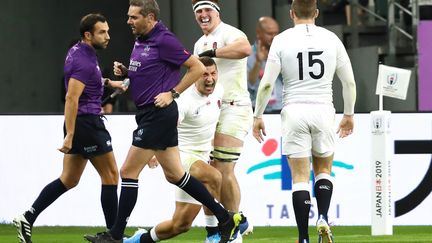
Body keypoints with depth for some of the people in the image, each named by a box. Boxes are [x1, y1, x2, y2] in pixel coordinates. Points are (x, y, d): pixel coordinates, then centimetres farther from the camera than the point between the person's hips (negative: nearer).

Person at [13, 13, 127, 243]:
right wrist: (69, 136, -28)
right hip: (87, 123, -10)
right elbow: (71, 98, -26)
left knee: (69, 180, 14)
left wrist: (108, 82, 31)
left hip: (78, 124, 10)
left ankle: (27, 218, 9)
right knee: (110, 175, 0)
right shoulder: (84, 61, -19)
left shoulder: (78, 51, 10)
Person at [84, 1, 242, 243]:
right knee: (174, 174, 12)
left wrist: (172, 93, -15)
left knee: (128, 172, -5)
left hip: (158, 113, -10)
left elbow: (198, 68, -14)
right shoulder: (141, 41, 12)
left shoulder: (164, 41, -15)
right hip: (149, 114, 10)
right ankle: (226, 218, 15)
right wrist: (125, 71, 6)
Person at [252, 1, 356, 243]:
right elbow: (350, 82, 7)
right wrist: (349, 114, 20)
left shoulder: (282, 40, -2)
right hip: (324, 110, 1)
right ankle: (323, 218, -8)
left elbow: (267, 83, -5)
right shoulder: (331, 39, 4)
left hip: (295, 111, -1)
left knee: (300, 177, 2)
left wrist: (258, 116, 6)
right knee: (323, 171, 17)